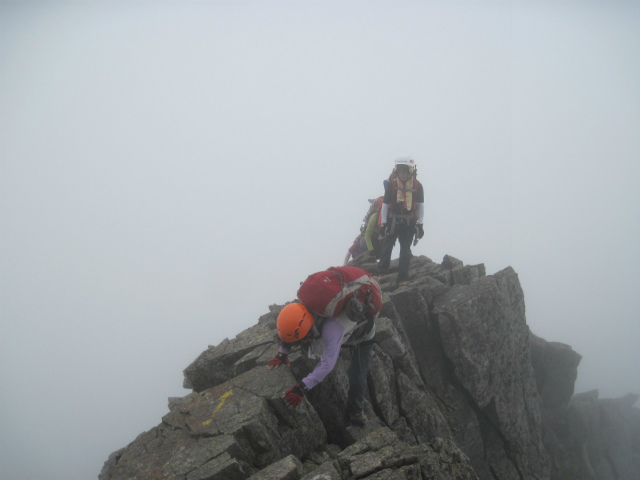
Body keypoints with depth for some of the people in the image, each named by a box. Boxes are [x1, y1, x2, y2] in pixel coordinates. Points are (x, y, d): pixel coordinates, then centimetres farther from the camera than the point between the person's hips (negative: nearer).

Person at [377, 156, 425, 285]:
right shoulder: (391, 184, -8)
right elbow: (385, 205, -3)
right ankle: (381, 275, 12)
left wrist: (419, 224, -4)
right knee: (386, 248, 1)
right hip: (392, 221, -1)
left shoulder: (417, 186, -4)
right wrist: (383, 223, -7)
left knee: (405, 251, 3)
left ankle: (403, 279, 7)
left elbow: (420, 206, 2)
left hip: (408, 223, 1)